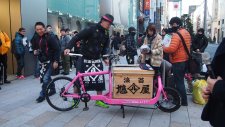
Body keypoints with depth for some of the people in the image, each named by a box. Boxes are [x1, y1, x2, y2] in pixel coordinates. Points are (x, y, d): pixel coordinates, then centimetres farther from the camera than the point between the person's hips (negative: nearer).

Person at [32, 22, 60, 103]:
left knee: (45, 79, -10)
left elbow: (57, 49, -14)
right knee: (47, 77, 16)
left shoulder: (50, 37, -12)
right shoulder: (37, 39, 9)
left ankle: (42, 95, 4)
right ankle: (53, 89, 36)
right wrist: (35, 51, 0)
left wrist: (56, 61, -19)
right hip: (41, 61, 7)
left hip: (50, 61, -7)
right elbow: (34, 47, 25)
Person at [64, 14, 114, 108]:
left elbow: (105, 47, 9)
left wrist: (105, 58, -6)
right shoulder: (91, 29, -15)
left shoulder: (106, 34, 6)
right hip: (85, 59, -5)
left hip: (97, 60, 6)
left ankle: (99, 100, 16)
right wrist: (69, 48, -28)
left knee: (100, 79, 2)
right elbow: (77, 37, -17)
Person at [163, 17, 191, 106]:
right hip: (185, 60, 10)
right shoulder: (186, 32, 11)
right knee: (180, 80, 20)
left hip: (178, 62, -10)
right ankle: (179, 98, 33)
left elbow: (172, 49, -30)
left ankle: (183, 101, 9)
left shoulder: (176, 35, -20)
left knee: (179, 82, 1)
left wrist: (163, 48, -13)